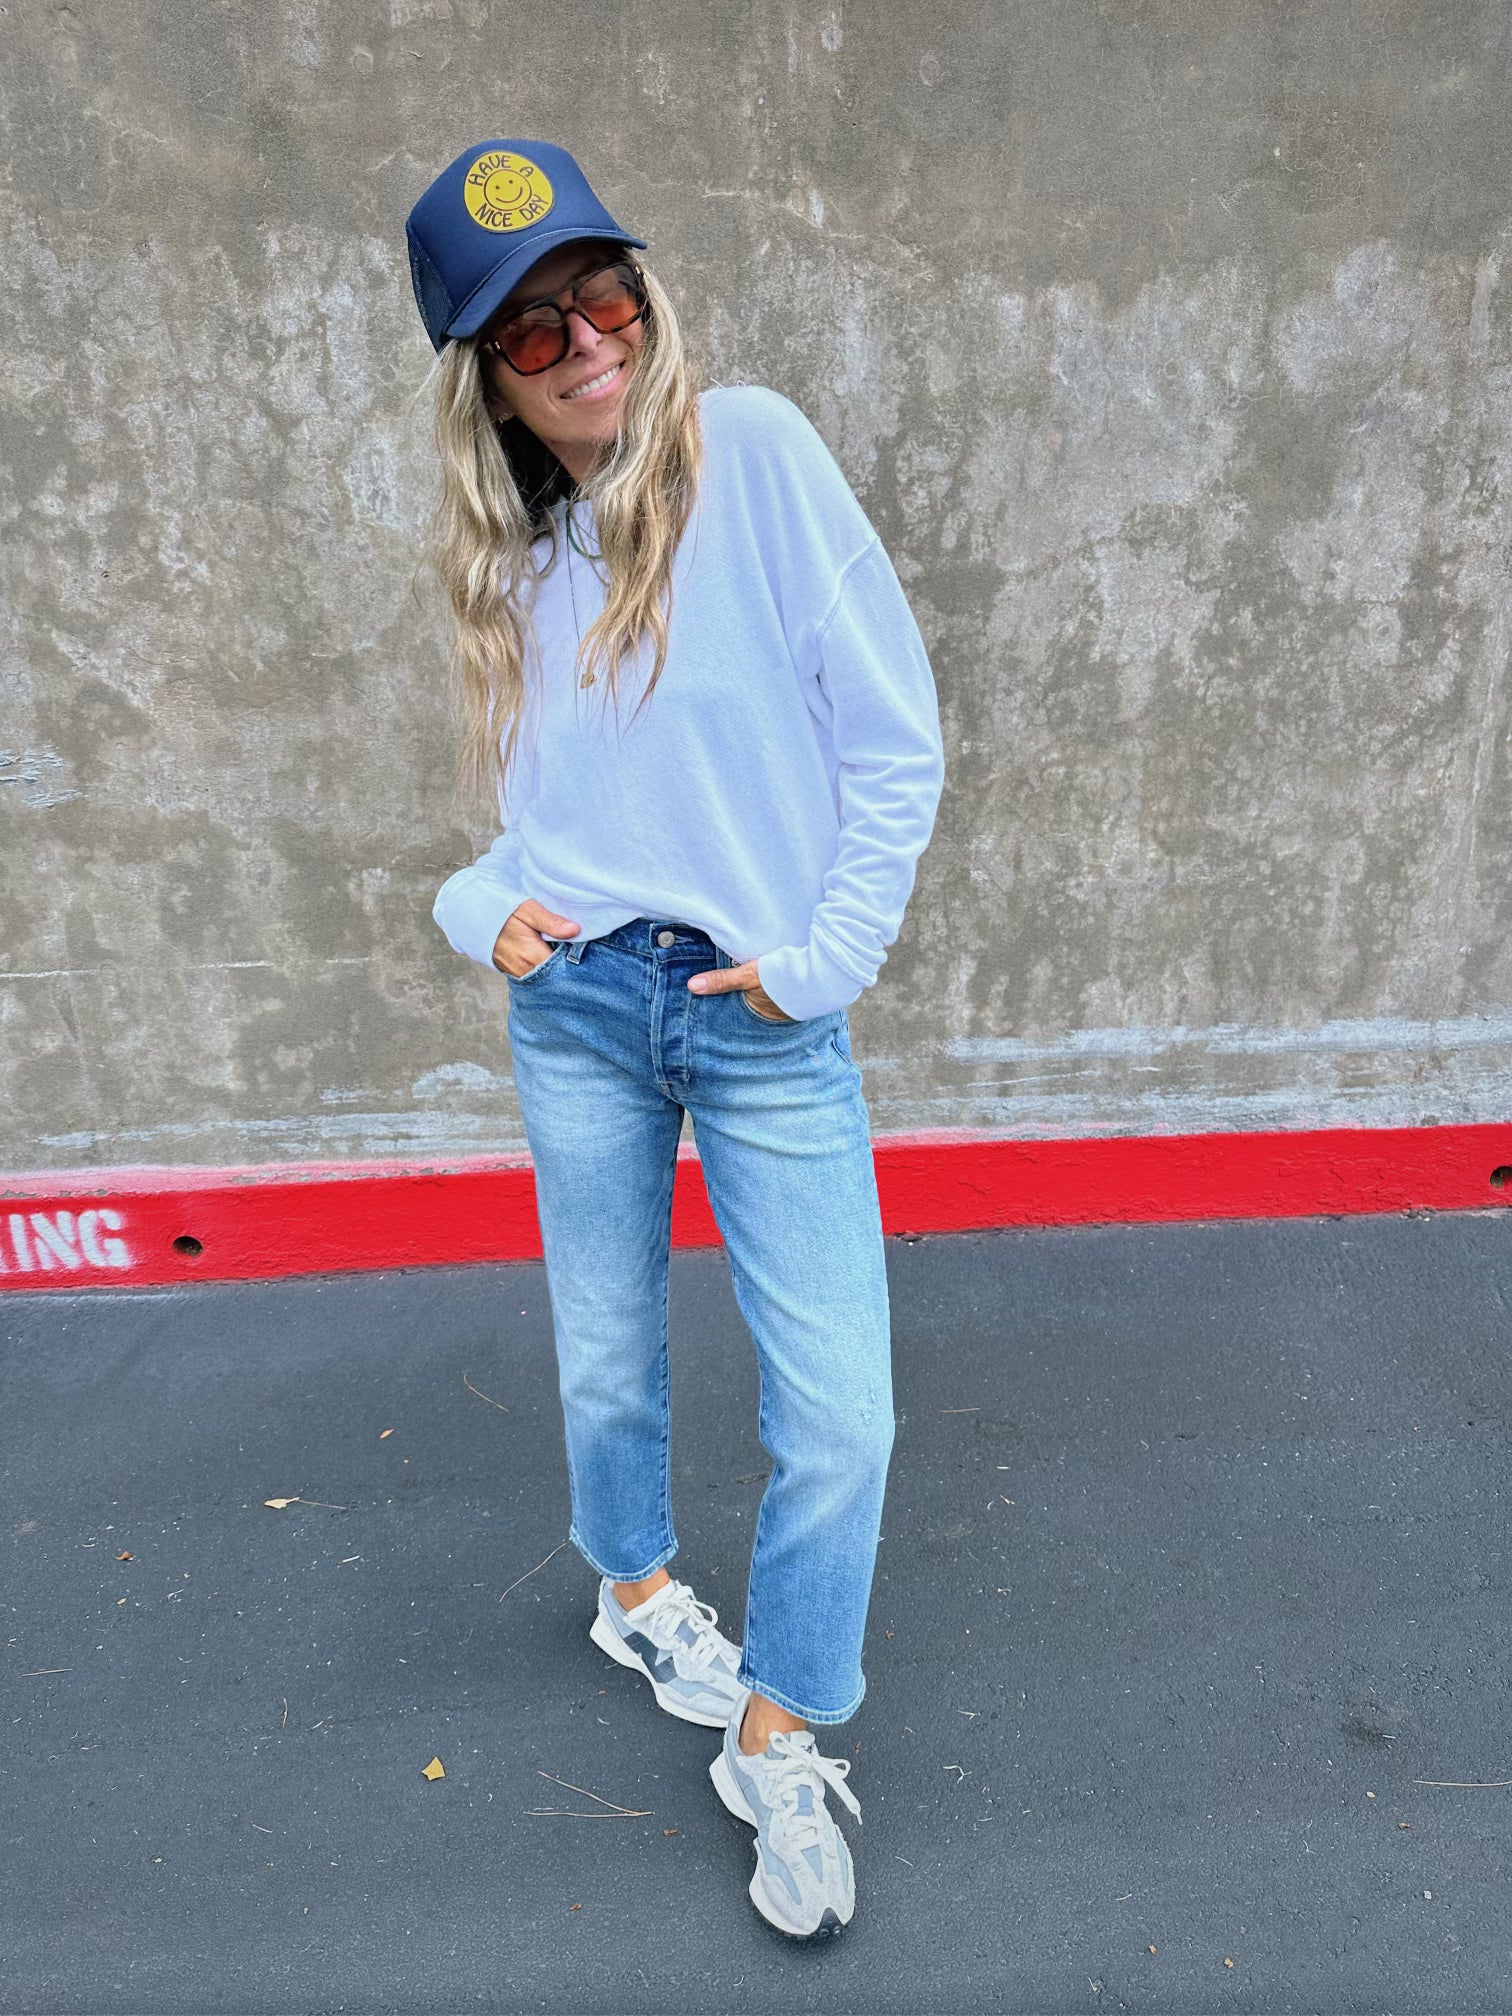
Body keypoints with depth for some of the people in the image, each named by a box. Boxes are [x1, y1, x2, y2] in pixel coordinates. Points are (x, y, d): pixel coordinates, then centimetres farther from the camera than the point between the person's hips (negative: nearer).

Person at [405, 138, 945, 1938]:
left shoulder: (752, 450, -7)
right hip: (578, 1006, 4)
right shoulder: (506, 553, 9)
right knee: (606, 1360, 17)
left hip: (770, 1021, -3)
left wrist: (822, 958, -10)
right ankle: (638, 1592, 48)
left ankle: (778, 1736, 24)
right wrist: (484, 906, -3)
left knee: (840, 1413, -2)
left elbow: (895, 736, -9)